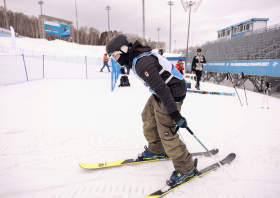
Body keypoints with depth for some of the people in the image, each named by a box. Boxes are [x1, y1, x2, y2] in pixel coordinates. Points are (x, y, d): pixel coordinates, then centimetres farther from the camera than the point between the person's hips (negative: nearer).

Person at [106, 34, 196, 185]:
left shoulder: (141, 62, -26)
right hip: (161, 92, 11)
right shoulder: (137, 58, 8)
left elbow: (161, 88, -30)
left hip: (171, 94, -11)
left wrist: (174, 113, -28)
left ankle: (186, 169, 9)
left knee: (167, 134, -8)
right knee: (148, 118, 20)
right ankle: (156, 150, 38)